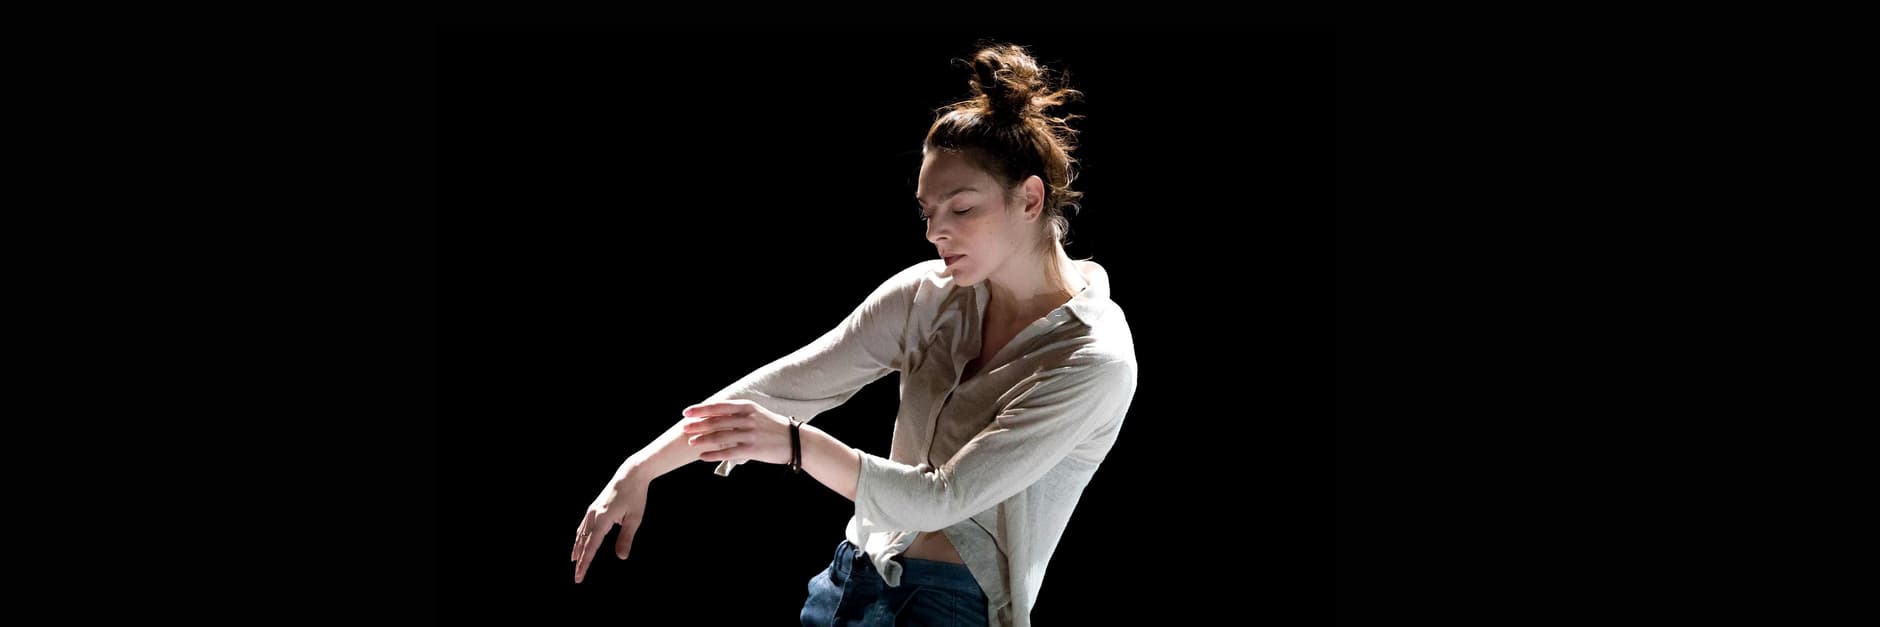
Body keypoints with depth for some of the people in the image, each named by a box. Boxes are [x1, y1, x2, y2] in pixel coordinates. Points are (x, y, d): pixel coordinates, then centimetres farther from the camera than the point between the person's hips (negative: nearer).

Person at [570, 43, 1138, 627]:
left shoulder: (1097, 358, -19)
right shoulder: (927, 295, -2)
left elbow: (940, 499, -23)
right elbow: (789, 383, -5)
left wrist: (795, 443, -27)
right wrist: (638, 471, -11)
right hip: (864, 566, 5)